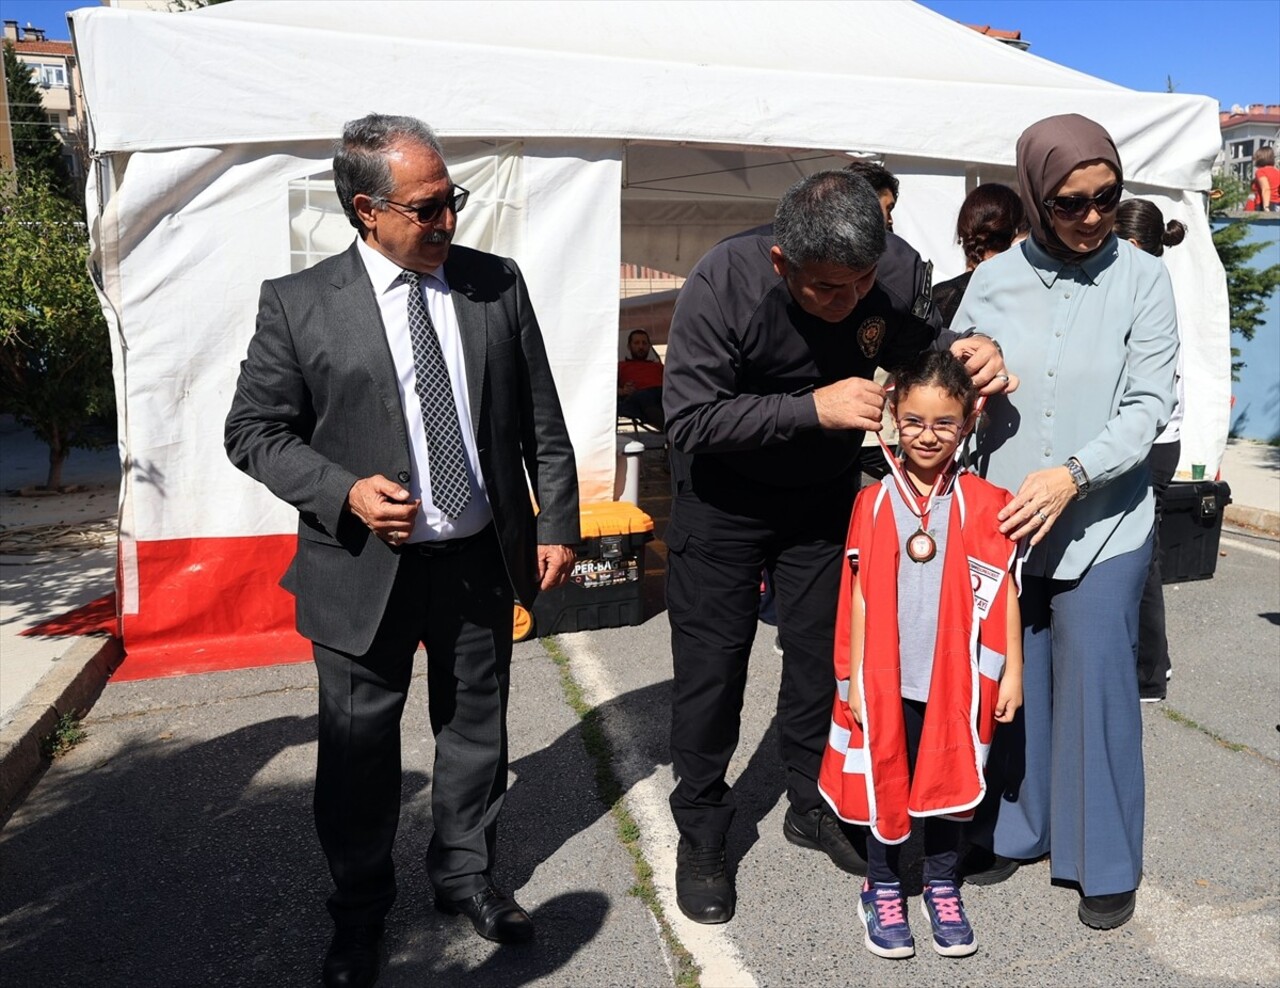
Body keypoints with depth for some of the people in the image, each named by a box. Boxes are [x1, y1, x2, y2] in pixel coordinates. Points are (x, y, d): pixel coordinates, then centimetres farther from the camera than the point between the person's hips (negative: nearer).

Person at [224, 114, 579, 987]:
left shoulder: (498, 284, 1)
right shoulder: (299, 304, -7)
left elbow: (541, 420, 4)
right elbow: (254, 430, -2)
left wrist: (557, 522, 2)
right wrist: (344, 492, -18)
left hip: (483, 560, 3)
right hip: (364, 570, -2)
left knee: (476, 731, 17)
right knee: (359, 749, 13)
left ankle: (466, 874, 42)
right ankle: (360, 908, 38)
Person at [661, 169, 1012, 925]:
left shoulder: (889, 279, -15)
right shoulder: (723, 283, -26)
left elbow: (918, 347, 2)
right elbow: (690, 419, -29)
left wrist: (973, 351, -21)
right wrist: (813, 409, -36)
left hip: (824, 495, 4)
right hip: (725, 499, -3)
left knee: (821, 653, 11)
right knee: (711, 666, 2)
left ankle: (813, 805, 34)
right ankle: (702, 836, 22)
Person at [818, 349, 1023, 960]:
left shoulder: (983, 504, -4)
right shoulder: (873, 503, -4)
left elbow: (1003, 591, 1)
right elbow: (861, 594, -1)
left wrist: (1011, 669, 1)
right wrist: (854, 676, -1)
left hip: (956, 676, 0)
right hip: (888, 676, 0)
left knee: (947, 778, 14)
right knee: (884, 779, 12)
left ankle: (943, 887, 35)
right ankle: (882, 889, 31)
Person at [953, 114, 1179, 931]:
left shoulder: (1141, 279, -2)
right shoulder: (994, 281, 3)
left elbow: (1149, 404, -8)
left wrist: (1072, 474, -20)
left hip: (1103, 522, -2)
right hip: (1002, 518, 2)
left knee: (1097, 686, 5)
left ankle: (1106, 863, 26)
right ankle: (1012, 831, 33)